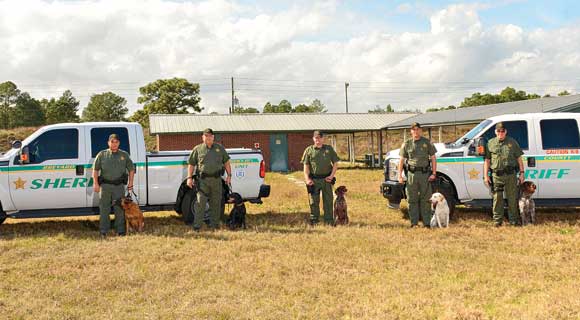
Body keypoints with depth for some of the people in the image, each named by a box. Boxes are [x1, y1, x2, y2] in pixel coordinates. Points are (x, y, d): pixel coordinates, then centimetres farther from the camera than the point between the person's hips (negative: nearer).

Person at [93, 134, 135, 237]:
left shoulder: (124, 155, 11)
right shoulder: (102, 155, 8)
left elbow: (131, 169, 14)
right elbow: (95, 169, 7)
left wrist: (130, 182, 5)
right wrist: (95, 183, -1)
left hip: (119, 185, 0)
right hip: (105, 185, 0)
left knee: (119, 209, 2)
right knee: (104, 209, 2)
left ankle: (120, 231, 8)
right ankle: (103, 231, 8)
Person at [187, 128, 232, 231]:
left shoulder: (220, 148, 12)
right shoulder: (197, 149, 6)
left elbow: (226, 162, 14)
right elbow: (191, 164, 6)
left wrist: (229, 175, 7)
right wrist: (189, 177, -2)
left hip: (217, 179, 3)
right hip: (203, 180, -2)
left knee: (216, 203, 8)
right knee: (200, 203, -8)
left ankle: (214, 224, 18)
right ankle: (197, 225, -6)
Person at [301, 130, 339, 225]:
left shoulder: (329, 149, 9)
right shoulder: (309, 150, 6)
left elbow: (335, 163, 10)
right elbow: (306, 165, 3)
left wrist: (332, 175, -2)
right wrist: (307, 179, -7)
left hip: (326, 179, 1)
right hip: (314, 180, -1)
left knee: (328, 201, 4)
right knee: (314, 201, 3)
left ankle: (329, 221, 11)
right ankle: (313, 221, 12)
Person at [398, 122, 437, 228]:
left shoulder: (427, 142, 5)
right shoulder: (407, 144, 7)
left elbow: (433, 158, 5)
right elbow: (402, 160, 9)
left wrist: (434, 173, -3)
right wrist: (400, 175, 1)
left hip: (425, 173, -1)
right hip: (412, 173, 1)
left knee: (425, 199, 1)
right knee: (412, 199, 3)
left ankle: (427, 223, 6)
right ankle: (414, 223, 11)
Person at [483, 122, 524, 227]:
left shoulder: (512, 142, 11)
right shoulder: (491, 143, 10)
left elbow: (519, 159, 11)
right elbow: (487, 160, 10)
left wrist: (521, 173, 3)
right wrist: (485, 176, 3)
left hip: (511, 175, 0)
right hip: (496, 175, 0)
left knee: (512, 198, 3)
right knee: (497, 198, 1)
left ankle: (513, 220, 12)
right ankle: (497, 220, 9)